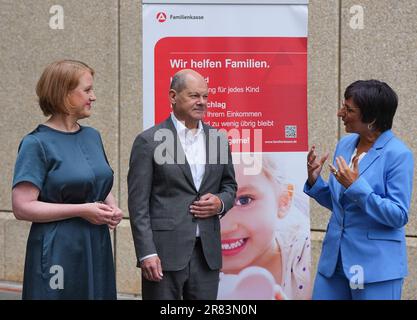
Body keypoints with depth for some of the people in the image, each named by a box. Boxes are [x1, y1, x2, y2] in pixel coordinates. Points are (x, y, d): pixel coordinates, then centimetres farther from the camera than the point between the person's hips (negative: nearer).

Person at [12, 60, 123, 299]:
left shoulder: (92, 136, 11)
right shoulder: (37, 143, -9)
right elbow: (23, 208, -15)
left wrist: (112, 207, 2)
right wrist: (82, 210, -18)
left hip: (98, 249, 6)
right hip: (58, 252, -6)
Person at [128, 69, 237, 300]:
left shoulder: (218, 139, 11)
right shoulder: (149, 141, -3)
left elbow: (229, 185, 22)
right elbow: (138, 204, -5)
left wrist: (220, 203, -2)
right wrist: (147, 253, -12)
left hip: (207, 253, 4)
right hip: (165, 252, -4)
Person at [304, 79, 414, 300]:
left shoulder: (398, 155, -13)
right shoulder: (345, 144, 7)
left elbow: (399, 216, -16)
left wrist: (356, 187, -24)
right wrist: (315, 181, -2)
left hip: (375, 266, -6)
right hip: (335, 258, 7)